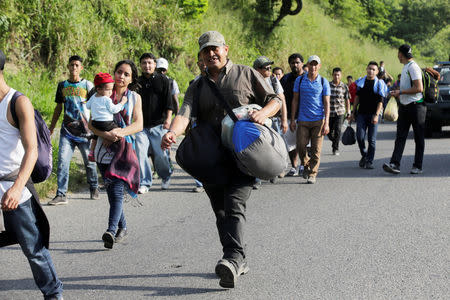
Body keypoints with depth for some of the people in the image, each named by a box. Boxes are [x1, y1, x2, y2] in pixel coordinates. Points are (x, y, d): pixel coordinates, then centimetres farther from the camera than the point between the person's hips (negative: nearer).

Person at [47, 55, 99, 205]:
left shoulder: (88, 85, 1)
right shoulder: (62, 85, 10)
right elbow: (58, 108, 18)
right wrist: (51, 128, 18)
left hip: (85, 130, -2)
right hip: (67, 130, 2)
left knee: (89, 162, 8)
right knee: (62, 161, -8)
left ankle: (94, 188, 29)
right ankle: (61, 195, -6)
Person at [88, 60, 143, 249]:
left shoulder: (134, 97, 10)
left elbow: (138, 125, -1)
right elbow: (91, 123, 1)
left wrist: (120, 132, -18)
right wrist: (106, 134, -18)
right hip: (104, 149, 2)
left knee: (117, 191, -16)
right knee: (111, 191, 7)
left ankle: (111, 231, -27)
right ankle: (122, 227, 23)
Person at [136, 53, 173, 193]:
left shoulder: (163, 80, 5)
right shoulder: (137, 82, 11)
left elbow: (168, 101, 0)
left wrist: (168, 118, -11)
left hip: (159, 125, -2)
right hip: (141, 125, 2)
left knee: (161, 154, -2)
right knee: (140, 154, -9)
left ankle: (166, 177, 25)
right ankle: (144, 183, -1)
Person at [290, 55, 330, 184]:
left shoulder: (323, 82, 3)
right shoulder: (300, 80, 6)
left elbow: (327, 103, 1)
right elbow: (295, 100, 10)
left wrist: (326, 123, -8)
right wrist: (292, 120, 4)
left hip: (318, 120, -1)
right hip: (303, 120, 1)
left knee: (316, 149, -2)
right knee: (300, 146, -6)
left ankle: (312, 174, 8)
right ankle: (306, 165, 22)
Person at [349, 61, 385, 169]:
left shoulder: (379, 84, -1)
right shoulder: (361, 82, 8)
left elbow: (380, 101, -5)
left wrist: (376, 115, -15)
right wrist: (353, 112, 11)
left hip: (373, 114, -2)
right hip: (361, 113, 2)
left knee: (372, 139, -1)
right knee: (360, 137, -7)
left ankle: (370, 161, 7)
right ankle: (364, 155, 17)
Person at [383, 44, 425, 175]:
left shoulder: (413, 67, -13)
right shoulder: (405, 67, 18)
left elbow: (419, 88, -21)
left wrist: (400, 92, -16)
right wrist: (397, 93, 15)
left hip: (416, 105, -9)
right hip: (404, 106, 9)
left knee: (419, 138, 1)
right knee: (400, 136, -2)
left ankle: (417, 166, 5)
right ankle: (395, 164, -8)